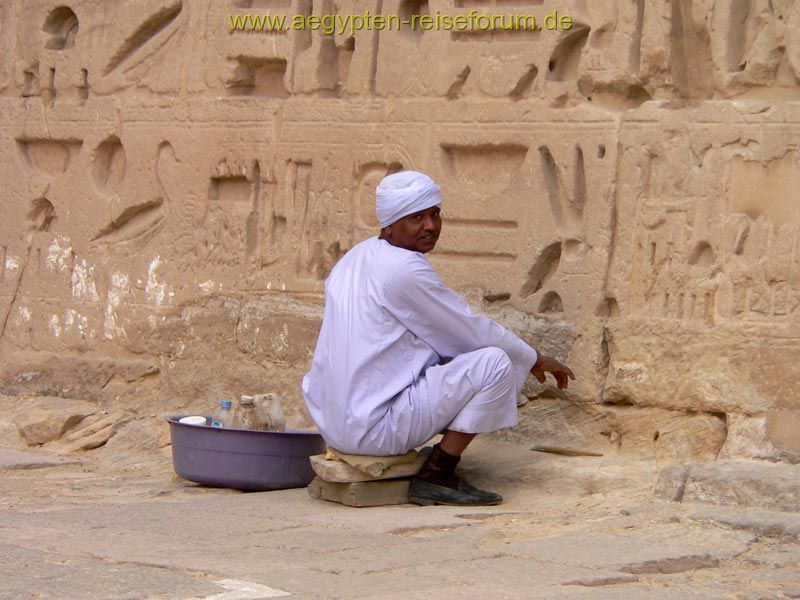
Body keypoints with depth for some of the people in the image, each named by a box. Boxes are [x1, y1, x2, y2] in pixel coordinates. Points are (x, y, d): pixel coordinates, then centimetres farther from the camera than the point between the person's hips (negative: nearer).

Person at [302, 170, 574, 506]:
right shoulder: (404, 270, -15)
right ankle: (436, 476, -9)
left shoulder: (355, 258, 14)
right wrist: (535, 361, 8)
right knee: (495, 362, -12)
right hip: (374, 430, -10)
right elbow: (471, 331, -7)